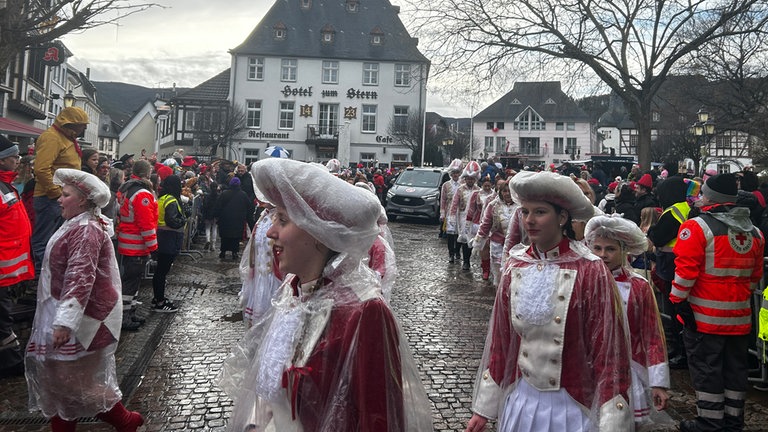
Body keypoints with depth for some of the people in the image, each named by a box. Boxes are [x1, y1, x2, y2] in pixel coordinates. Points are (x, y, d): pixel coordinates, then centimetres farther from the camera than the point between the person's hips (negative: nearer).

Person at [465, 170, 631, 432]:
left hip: (572, 406, -4)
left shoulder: (590, 272, -16)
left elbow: (608, 350, -13)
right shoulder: (514, 266, -3)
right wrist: (483, 408, 7)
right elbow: (500, 340, 4)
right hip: (520, 400, 4)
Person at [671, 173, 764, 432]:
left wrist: (678, 300, -10)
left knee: (706, 369, 3)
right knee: (735, 368, 15)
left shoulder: (697, 226, -14)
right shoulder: (754, 232, 9)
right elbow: (755, 275, 16)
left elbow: (686, 270, -19)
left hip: (705, 315, -6)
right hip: (740, 315, 7)